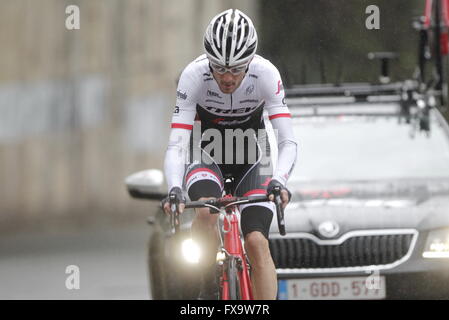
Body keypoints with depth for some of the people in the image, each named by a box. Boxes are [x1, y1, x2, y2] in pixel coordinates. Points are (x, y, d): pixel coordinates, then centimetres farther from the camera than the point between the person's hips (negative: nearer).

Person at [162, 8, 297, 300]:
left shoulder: (266, 74, -26)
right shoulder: (194, 76, -27)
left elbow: (288, 142, -29)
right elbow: (177, 145, -31)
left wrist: (279, 181, -48)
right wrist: (174, 189, -48)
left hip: (252, 160, 0)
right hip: (207, 156, 0)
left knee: (257, 242, -17)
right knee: (206, 211, -32)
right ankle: (207, 292, -15)